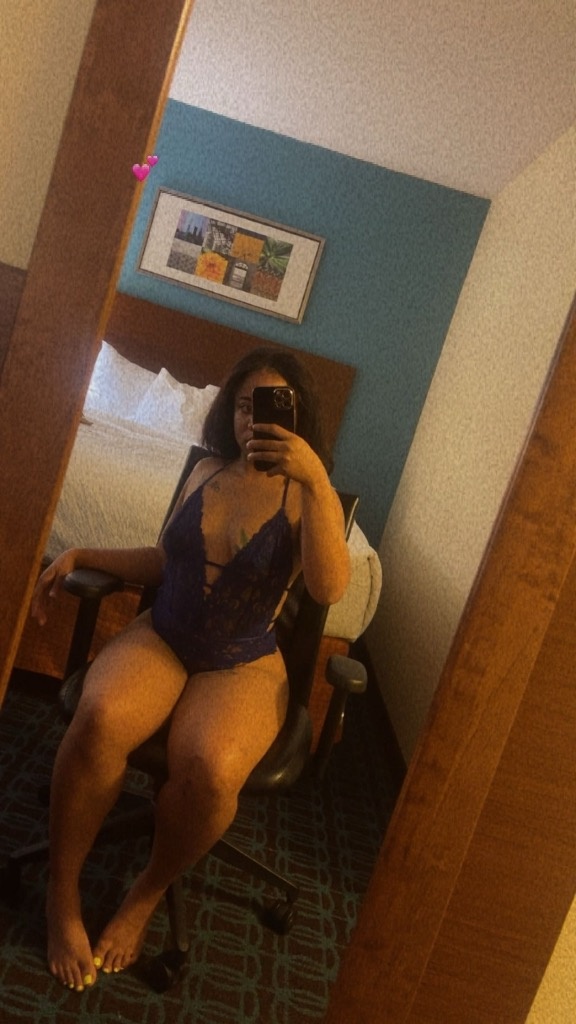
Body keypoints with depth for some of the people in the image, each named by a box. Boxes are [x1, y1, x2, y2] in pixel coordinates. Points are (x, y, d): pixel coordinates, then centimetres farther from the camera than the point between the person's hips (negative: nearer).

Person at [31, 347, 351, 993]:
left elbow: (329, 588, -23)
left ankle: (148, 892, 1)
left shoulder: (307, 497, -4)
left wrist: (314, 479, -30)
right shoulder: (206, 473, 9)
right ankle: (62, 892, -4)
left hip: (244, 665, -3)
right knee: (99, 719, -29)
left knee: (210, 768, -33)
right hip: (160, 636, 3)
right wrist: (78, 556, 10)